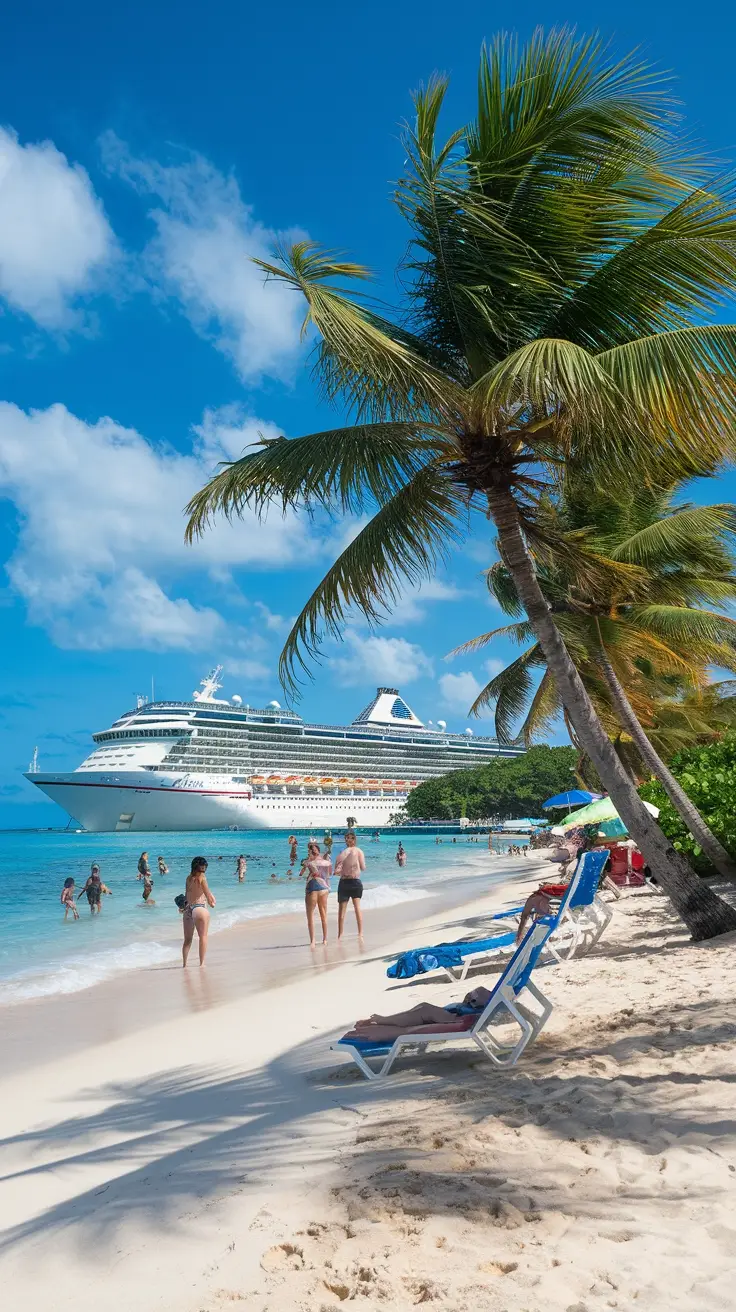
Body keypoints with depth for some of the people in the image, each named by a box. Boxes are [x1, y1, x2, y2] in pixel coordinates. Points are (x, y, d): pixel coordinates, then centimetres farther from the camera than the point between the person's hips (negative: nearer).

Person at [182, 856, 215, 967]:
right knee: (203, 937, 4)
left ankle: (184, 963, 11)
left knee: (187, 939, 12)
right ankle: (202, 963, 3)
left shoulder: (189, 878, 8)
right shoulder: (201, 877, -9)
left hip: (188, 908, 6)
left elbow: (187, 894, 12)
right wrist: (212, 901, 12)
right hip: (199, 908, -6)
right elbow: (207, 893, -5)